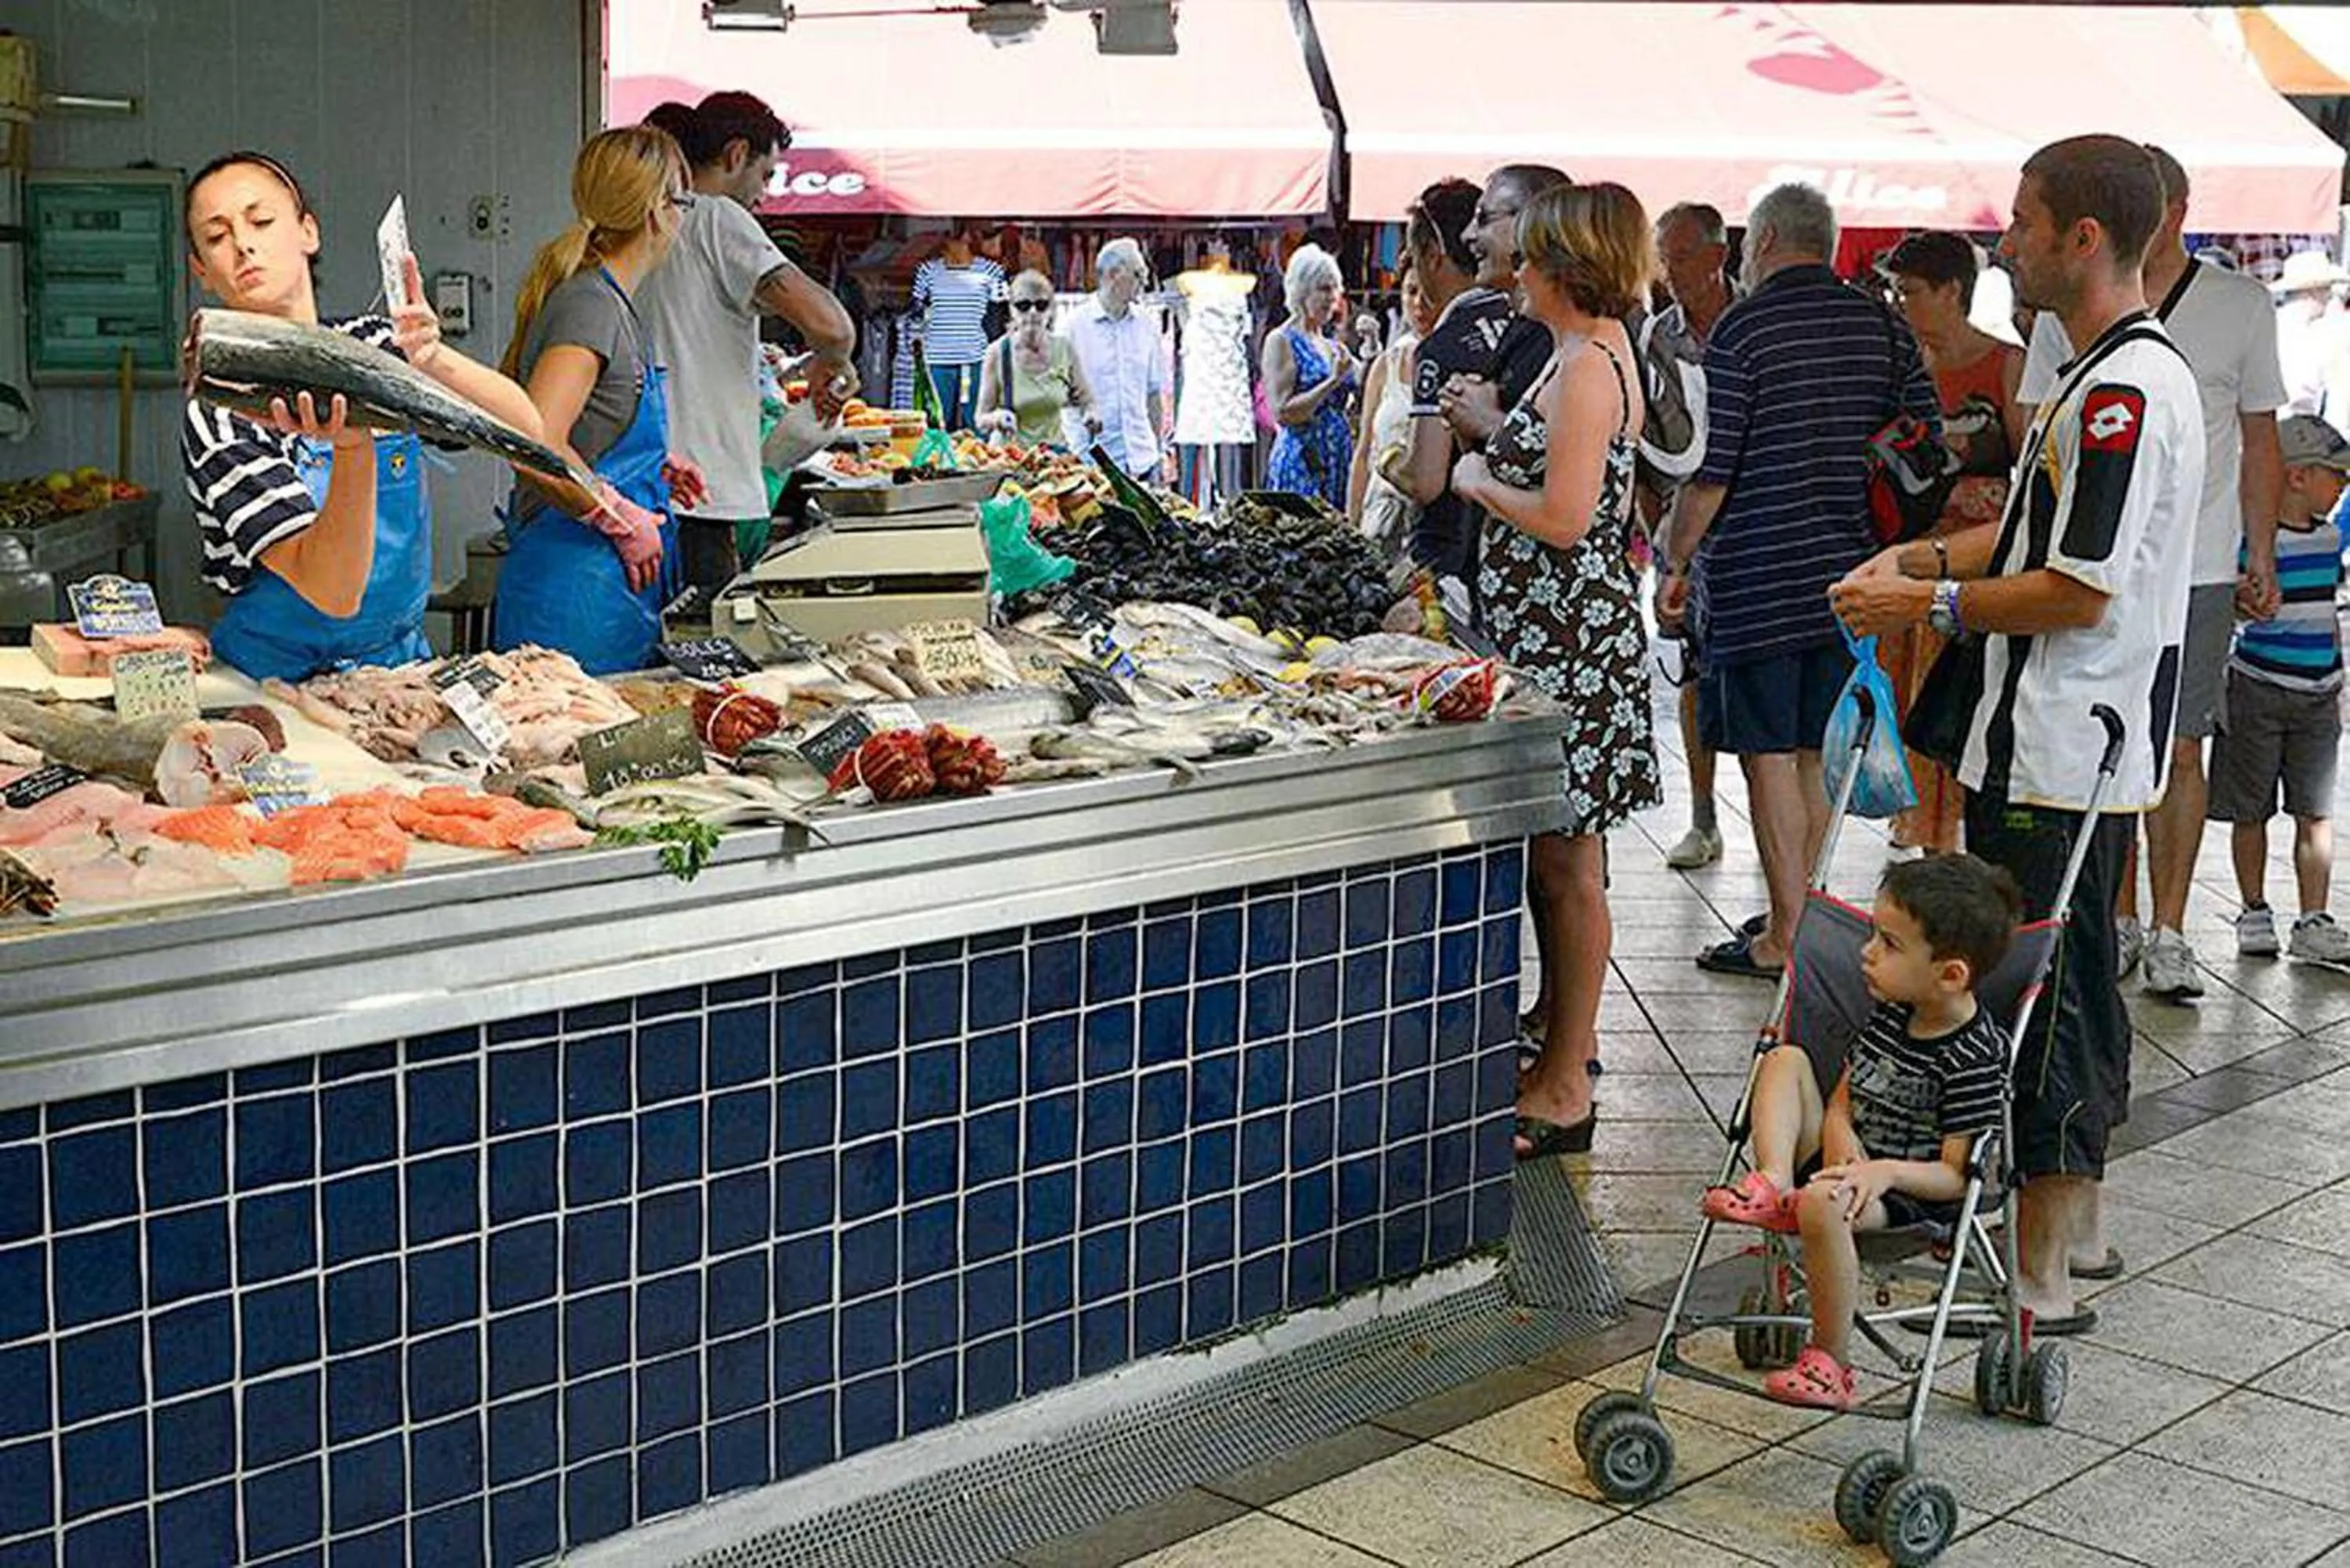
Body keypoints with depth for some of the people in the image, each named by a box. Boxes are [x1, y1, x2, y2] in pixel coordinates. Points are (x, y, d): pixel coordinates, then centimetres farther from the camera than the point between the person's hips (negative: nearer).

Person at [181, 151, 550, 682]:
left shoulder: (374, 346, 7)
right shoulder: (219, 415, -9)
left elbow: (525, 429, -6)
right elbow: (333, 593, -19)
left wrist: (436, 360, -23)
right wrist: (353, 448, -33)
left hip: (404, 660, 4)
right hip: (279, 678, -4)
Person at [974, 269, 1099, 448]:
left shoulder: (1064, 348, 1)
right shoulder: (997, 352, -5)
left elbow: (1087, 401, 13)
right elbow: (981, 419, 0)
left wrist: (1091, 414, -8)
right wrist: (997, 418, -21)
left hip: (1055, 450, 2)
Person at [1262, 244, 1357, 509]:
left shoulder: (1333, 344, 16)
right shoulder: (1281, 341, -3)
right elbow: (1282, 413, -13)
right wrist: (1333, 381, -16)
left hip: (1340, 460, 7)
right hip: (1301, 465, -7)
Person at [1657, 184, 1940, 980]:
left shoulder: (1743, 329, -9)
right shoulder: (1884, 326, 7)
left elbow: (1709, 470, -11)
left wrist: (1675, 564, -1)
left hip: (1758, 576, -6)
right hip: (1848, 576, 6)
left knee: (1769, 756, -1)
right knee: (1817, 753, 14)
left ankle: (1783, 941, 2)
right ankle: (1797, 912, 23)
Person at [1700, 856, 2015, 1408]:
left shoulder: (1974, 1057, -18)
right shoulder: (1890, 1014, 5)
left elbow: (1956, 1177, -18)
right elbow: (1840, 1104, 8)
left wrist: (1885, 1171, -32)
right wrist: (1842, 1144, -13)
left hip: (1911, 1193, -8)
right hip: (1850, 1160, 8)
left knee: (1823, 1203, -38)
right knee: (1786, 1060, 3)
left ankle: (1831, 1366, -24)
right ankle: (1773, 1186, -18)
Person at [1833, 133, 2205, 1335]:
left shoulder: (2126, 389, -20)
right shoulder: (2109, 373, 14)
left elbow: (2083, 590, -23)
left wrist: (1933, 604, -13)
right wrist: (1924, 557, 9)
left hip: (2058, 757, -11)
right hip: (2078, 747, 11)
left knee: (2040, 997, -4)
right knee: (2072, 986, 18)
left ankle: (2041, 1280, 4)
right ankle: (2078, 1226, 31)